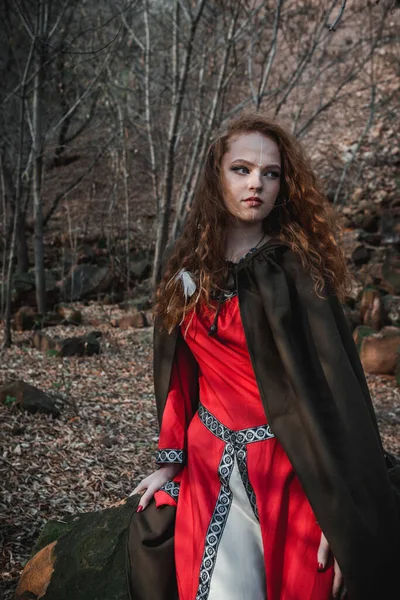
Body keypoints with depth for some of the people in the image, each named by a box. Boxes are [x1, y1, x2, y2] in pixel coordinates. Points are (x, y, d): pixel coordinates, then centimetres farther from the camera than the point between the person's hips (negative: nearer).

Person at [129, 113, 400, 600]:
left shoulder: (297, 269, -10)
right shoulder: (186, 268, 2)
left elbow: (334, 386, -14)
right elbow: (178, 375, 10)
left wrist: (340, 513, -17)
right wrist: (169, 462, 7)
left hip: (290, 470, -3)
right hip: (210, 466, 3)